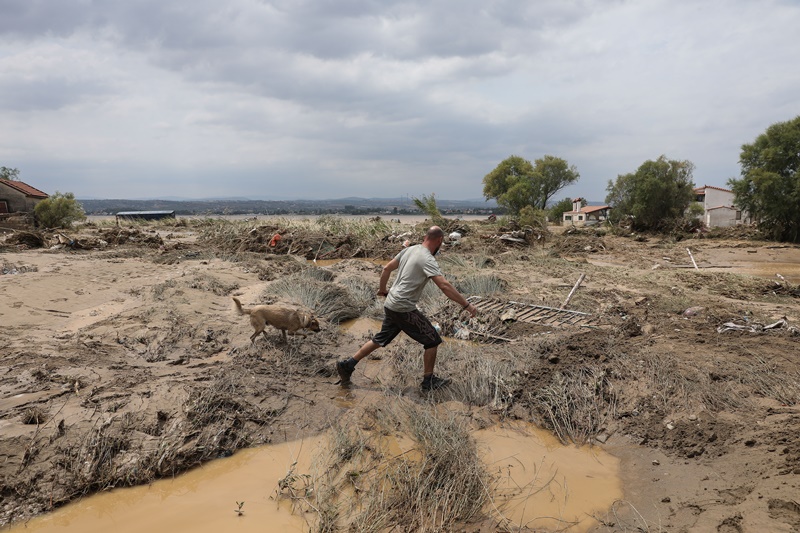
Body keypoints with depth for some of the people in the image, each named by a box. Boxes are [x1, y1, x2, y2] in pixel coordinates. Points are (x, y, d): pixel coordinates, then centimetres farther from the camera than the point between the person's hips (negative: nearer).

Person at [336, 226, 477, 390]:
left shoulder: (409, 250, 7)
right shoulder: (427, 260, -17)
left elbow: (386, 269, 15)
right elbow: (444, 286, -26)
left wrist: (382, 289, 30)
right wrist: (466, 305, -23)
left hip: (390, 305, 8)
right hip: (404, 309, -8)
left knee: (381, 340, 22)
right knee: (432, 340, 5)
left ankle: (347, 365, 26)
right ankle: (429, 381, 15)